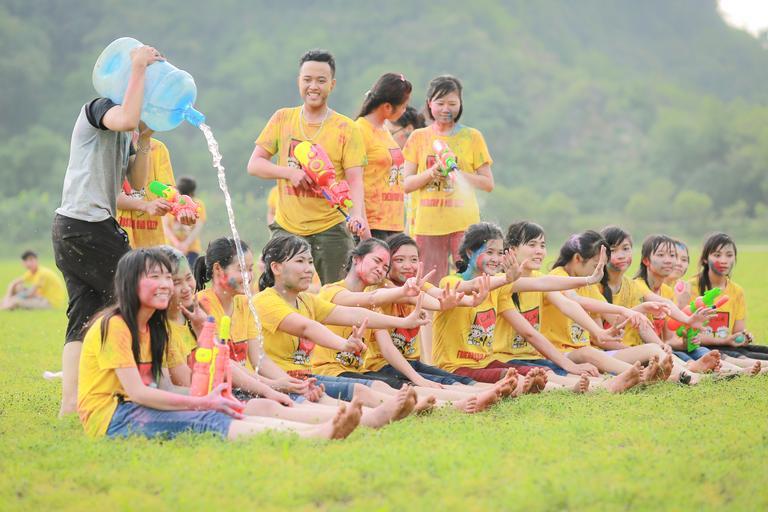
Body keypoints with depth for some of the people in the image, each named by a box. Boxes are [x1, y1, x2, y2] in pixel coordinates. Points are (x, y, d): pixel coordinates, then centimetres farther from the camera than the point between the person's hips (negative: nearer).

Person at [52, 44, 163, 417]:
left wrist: (144, 139, 5)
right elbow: (126, 118, -29)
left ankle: (70, 402, 0)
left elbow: (137, 183, 16)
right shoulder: (99, 108, -5)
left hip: (69, 231, 10)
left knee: (82, 318, 4)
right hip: (86, 227, -10)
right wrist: (138, 67, -20)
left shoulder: (121, 135, 24)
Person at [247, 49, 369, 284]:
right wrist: (290, 172, -12)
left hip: (331, 231, -2)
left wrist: (357, 214, -25)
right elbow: (254, 165, 7)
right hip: (286, 229, 2)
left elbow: (355, 180, -5)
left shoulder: (347, 129, 0)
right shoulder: (282, 119, 8)